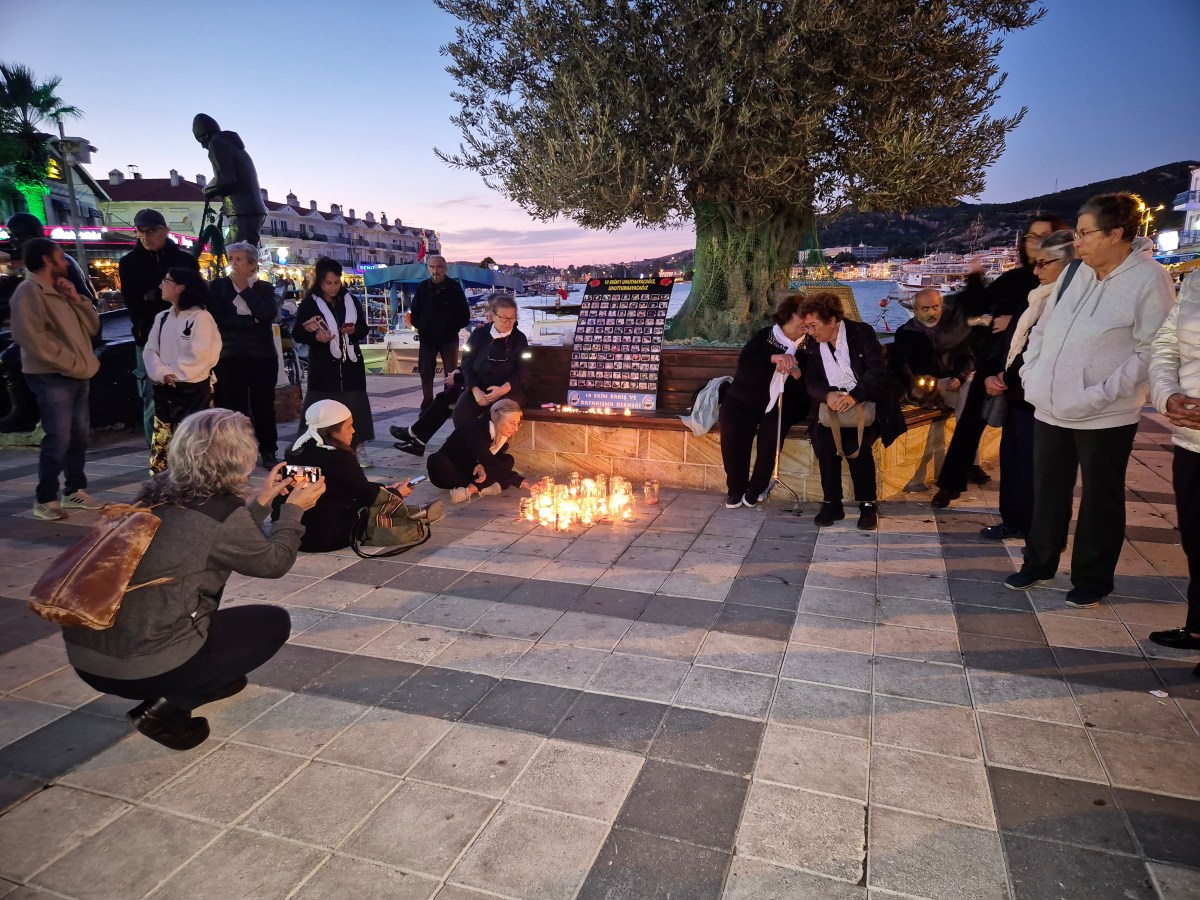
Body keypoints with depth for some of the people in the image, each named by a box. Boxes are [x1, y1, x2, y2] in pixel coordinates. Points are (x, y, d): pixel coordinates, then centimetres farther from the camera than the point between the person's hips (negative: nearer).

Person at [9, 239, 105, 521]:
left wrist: (77, 299, 0)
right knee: (58, 440, -8)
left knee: (79, 436, 13)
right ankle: (45, 500, 2)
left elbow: (93, 327, 14)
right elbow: (32, 339, -19)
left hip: (79, 376, 9)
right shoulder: (29, 291, -9)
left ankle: (75, 491, 24)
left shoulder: (60, 291, 18)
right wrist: (71, 364, -17)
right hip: (52, 378, -9)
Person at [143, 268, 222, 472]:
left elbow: (201, 356, -15)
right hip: (164, 389, 7)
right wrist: (161, 374, -10)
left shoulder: (201, 317, -8)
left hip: (194, 388, -7)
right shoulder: (162, 318, 14)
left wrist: (174, 374, -12)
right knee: (162, 439, 9)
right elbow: (150, 350, 8)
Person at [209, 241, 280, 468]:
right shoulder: (219, 286, 7)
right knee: (234, 406, -3)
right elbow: (217, 319, -6)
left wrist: (245, 289, -6)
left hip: (263, 355, 1)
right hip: (230, 356, -1)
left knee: (264, 404, 3)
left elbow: (268, 314, -11)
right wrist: (251, 321, -8)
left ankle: (268, 452, 12)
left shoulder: (264, 288, 9)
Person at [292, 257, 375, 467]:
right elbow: (297, 333, -2)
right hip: (323, 364, -3)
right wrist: (315, 337, -21)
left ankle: (359, 448, 11)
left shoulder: (351, 300, 7)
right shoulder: (309, 303, -2)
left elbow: (364, 328, 12)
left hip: (350, 362, 3)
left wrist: (354, 330, -11)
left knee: (355, 405, 3)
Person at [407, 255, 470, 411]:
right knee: (425, 373, 7)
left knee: (451, 373, 2)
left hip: (449, 338, -2)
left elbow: (464, 315, -4)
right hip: (427, 338, 2)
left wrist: (452, 327, -11)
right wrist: (420, 326, -7)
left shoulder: (454, 287, -7)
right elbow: (414, 312, 6)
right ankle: (427, 407, 17)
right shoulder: (422, 287, -1)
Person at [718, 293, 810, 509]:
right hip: (746, 399, 0)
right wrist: (773, 358, -24)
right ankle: (736, 488, -3)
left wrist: (796, 372, -21)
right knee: (731, 428, -24)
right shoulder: (765, 335, 3)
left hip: (780, 405, 0)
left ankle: (755, 489, -6)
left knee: (772, 432, -28)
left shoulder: (807, 346, 5)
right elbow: (744, 361, -12)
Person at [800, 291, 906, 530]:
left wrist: (854, 396, -31)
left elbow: (878, 370, -17)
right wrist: (827, 395, -24)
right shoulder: (812, 345, 6)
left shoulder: (862, 333, -7)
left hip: (867, 405, -3)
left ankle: (868, 504, -9)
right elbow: (811, 382, 0)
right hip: (834, 408, 4)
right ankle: (832, 504, -9)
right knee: (823, 442, -24)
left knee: (855, 445, -28)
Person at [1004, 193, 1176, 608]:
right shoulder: (1077, 272, 7)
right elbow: (1042, 326, 15)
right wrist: (1031, 369, 5)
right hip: (1052, 408, 6)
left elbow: (1151, 350, -13)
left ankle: (1092, 580, 25)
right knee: (1048, 492, 16)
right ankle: (1039, 564, 33)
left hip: (1105, 417, -5)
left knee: (1100, 499, 10)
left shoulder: (1149, 279, -11)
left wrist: (1104, 393, -19)